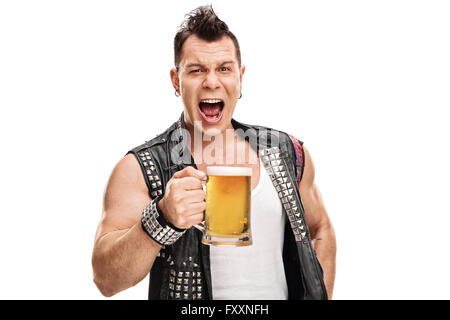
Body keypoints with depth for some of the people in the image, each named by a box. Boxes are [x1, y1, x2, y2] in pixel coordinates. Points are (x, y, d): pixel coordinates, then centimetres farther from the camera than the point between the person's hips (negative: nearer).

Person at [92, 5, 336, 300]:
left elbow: (321, 231, 10)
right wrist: (162, 219, -36)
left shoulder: (287, 154, -3)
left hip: (282, 293, 3)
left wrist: (321, 295, -1)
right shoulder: (138, 170, -14)